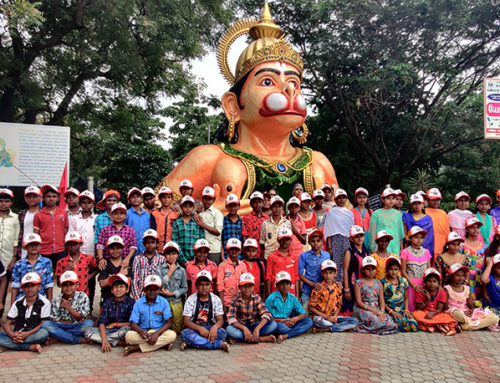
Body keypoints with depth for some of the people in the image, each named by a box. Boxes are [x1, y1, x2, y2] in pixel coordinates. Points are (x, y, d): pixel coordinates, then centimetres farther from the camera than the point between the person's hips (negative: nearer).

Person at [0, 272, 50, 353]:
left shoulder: (44, 303, -5)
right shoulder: (17, 303, 7)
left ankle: (13, 343, -23)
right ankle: (31, 347, -28)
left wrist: (27, 334, -21)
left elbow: (43, 324, -8)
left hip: (34, 334, -3)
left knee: (44, 333, -35)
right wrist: (12, 335, -17)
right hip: (17, 334, 3)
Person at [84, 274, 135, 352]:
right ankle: (119, 342, -20)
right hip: (109, 331, 4)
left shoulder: (131, 302, -8)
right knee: (88, 331, -18)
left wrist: (115, 324, -8)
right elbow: (102, 322, -8)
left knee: (126, 329, -37)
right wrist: (105, 341, -22)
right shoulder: (108, 302, 1)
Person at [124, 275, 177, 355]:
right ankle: (163, 343, -26)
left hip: (159, 331, 0)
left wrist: (157, 333, -23)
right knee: (129, 336, -30)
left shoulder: (164, 302, -1)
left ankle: (136, 348, -25)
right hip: (143, 333, 0)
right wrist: (141, 331, -28)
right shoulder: (138, 303, 1)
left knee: (172, 335, -31)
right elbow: (133, 323, -5)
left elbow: (168, 322, -6)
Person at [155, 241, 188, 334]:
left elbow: (184, 288, 4)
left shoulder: (181, 270, 3)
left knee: (177, 330, 8)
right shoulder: (160, 269, 0)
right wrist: (170, 271, -10)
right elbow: (158, 285, -13)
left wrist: (172, 293, -11)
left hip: (176, 303, 1)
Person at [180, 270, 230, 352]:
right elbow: (186, 322, -9)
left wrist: (215, 327, -29)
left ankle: (191, 343, -24)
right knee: (185, 334, -34)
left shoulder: (216, 299, 2)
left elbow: (220, 319, -4)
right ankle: (220, 344, -29)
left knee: (222, 332, -30)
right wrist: (200, 328, -28)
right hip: (195, 328, -1)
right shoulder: (191, 300, -2)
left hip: (210, 328, 1)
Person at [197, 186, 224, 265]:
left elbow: (218, 232, -9)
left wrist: (203, 225, -9)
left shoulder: (217, 213, 0)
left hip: (214, 250, -5)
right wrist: (196, 217, 2)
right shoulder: (200, 213, 16)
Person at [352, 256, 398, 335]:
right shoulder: (358, 283, 1)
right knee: (374, 320, -36)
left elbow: (382, 301, 9)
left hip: (376, 310, 5)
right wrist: (373, 310, -15)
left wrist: (382, 312, -12)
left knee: (390, 323, -23)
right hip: (362, 310, -5)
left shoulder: (378, 283, 14)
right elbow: (359, 302, -7)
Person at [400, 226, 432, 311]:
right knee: (411, 308, -3)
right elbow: (403, 272, -3)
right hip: (410, 284, -3)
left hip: (424, 285, 3)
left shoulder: (426, 252, 10)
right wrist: (414, 285, -9)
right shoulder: (405, 252, -2)